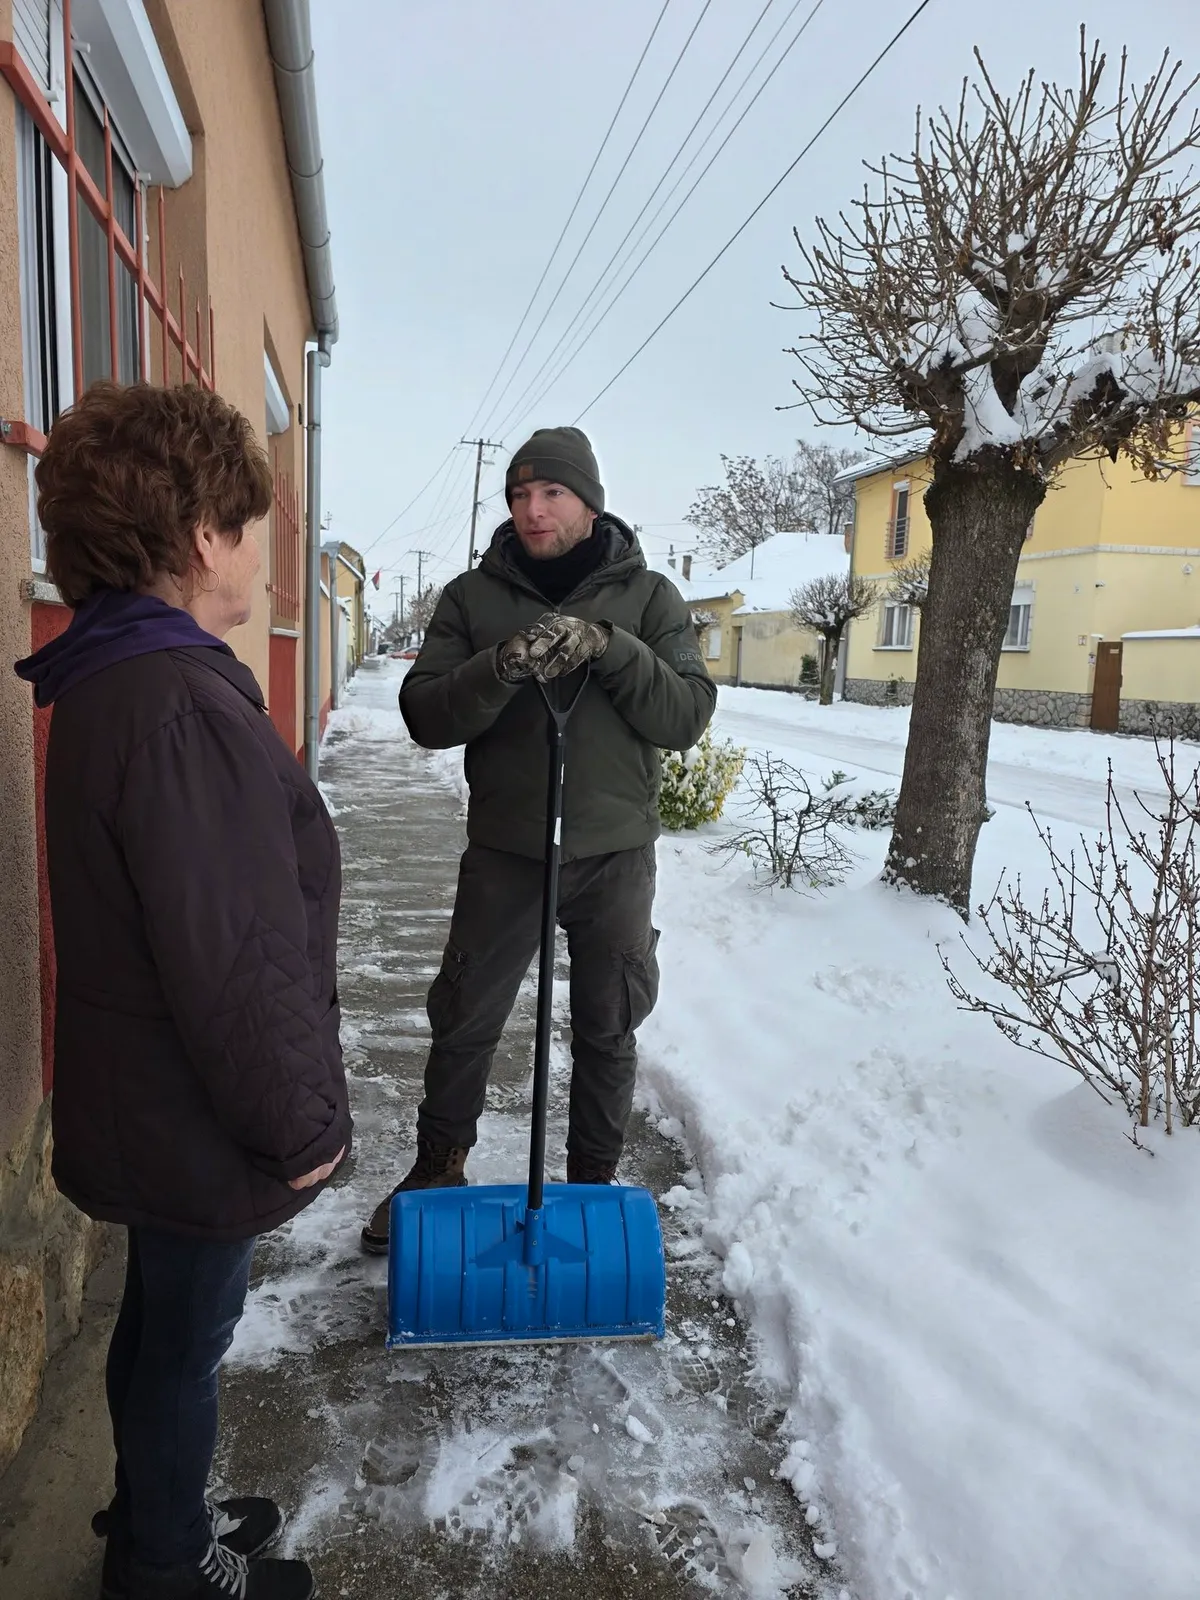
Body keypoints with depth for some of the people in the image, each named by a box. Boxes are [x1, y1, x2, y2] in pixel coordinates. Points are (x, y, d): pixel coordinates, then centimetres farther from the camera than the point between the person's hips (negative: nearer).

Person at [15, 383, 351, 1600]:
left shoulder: (109, 682, 5)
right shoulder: (181, 705, -29)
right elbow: (237, 960, -30)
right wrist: (301, 1121, -16)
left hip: (144, 1103, 9)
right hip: (198, 1125, -9)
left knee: (165, 1321, 26)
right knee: (186, 1338, 14)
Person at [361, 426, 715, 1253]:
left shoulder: (649, 595, 0)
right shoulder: (473, 596, 1)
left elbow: (688, 716, -9)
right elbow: (426, 716, -8)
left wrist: (611, 650, -23)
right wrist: (503, 668, -26)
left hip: (618, 852, 0)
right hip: (505, 851, 0)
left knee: (609, 1030, 13)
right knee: (465, 1020, 11)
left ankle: (595, 1177, 34)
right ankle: (438, 1168, 34)